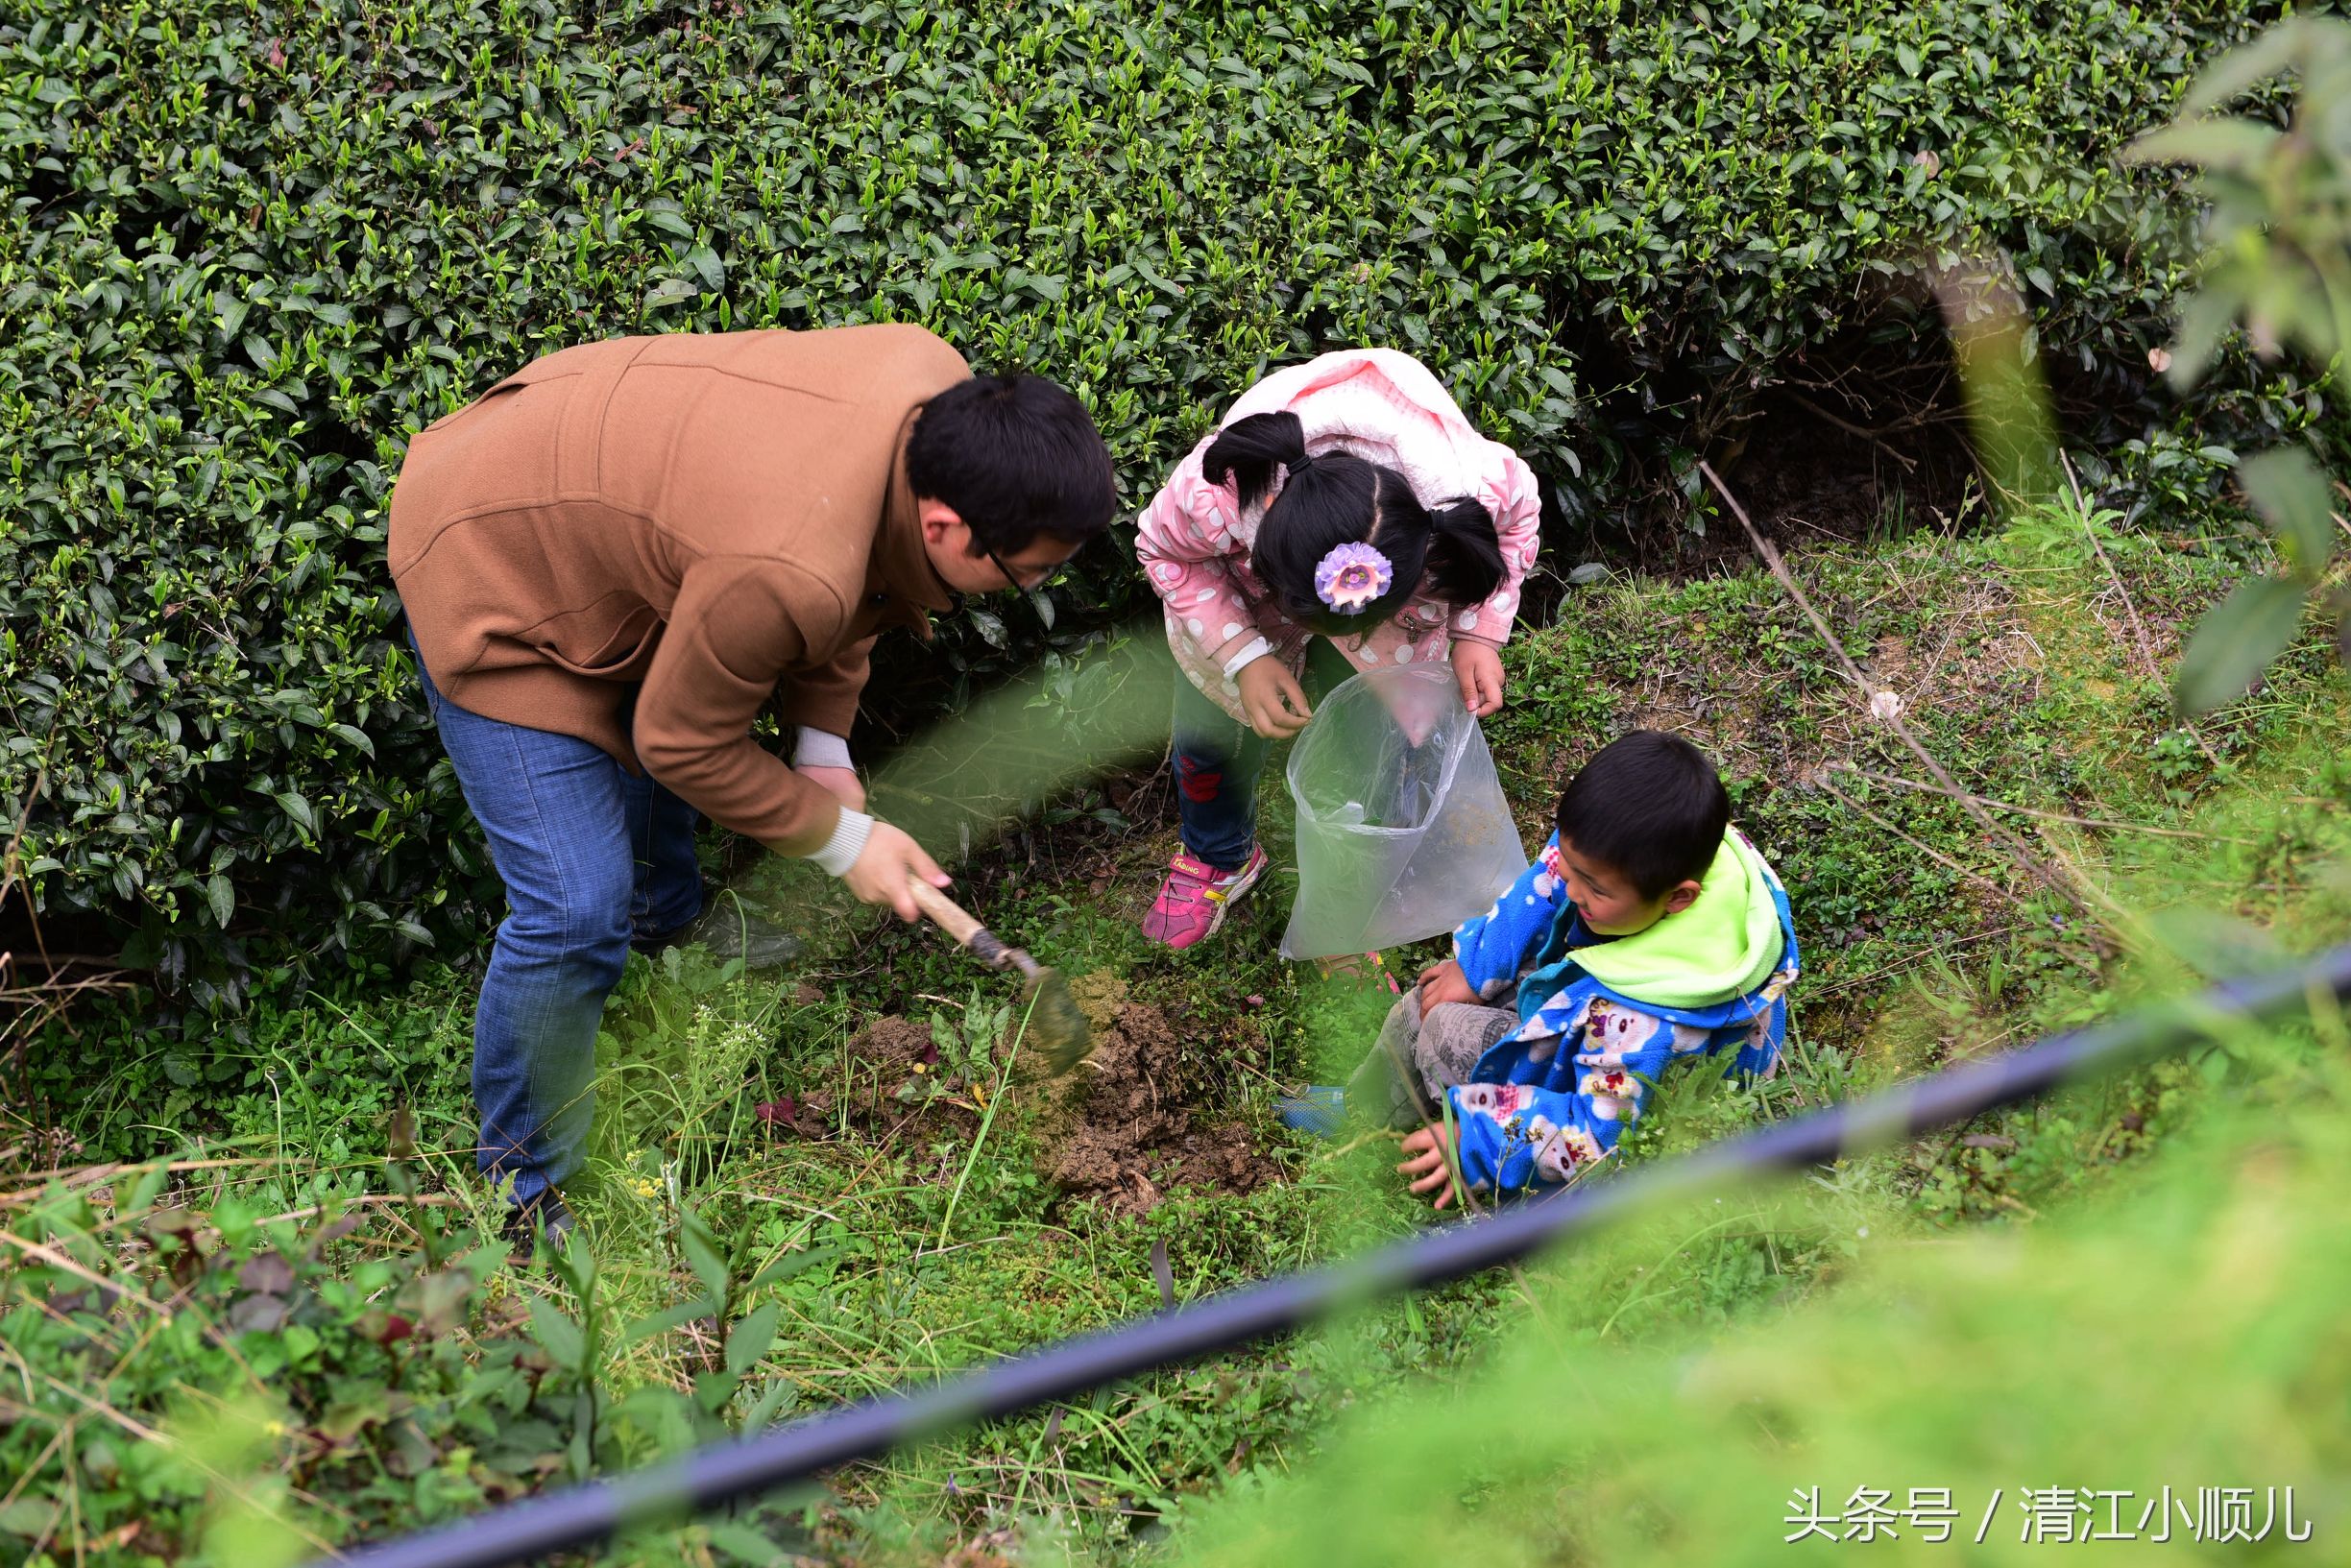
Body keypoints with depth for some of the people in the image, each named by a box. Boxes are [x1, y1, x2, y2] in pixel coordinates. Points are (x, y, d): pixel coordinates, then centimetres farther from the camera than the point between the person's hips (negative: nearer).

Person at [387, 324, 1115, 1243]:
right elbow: (684, 743, -21)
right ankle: (518, 1187, 9)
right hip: (493, 592, -9)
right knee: (577, 909, -12)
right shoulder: (790, 574, -41)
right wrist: (841, 840, -10)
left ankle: (666, 918, 60)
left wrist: (825, 744, 1)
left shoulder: (940, 388, -18)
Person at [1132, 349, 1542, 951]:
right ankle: (1218, 859, 45)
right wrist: (1244, 657, -32)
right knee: (1211, 727, 11)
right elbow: (1166, 551, -21)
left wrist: (1479, 633, -25)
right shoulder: (1214, 494, -47)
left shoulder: (1471, 487, -44)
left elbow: (1517, 515, -16)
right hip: (1236, 589, 0)